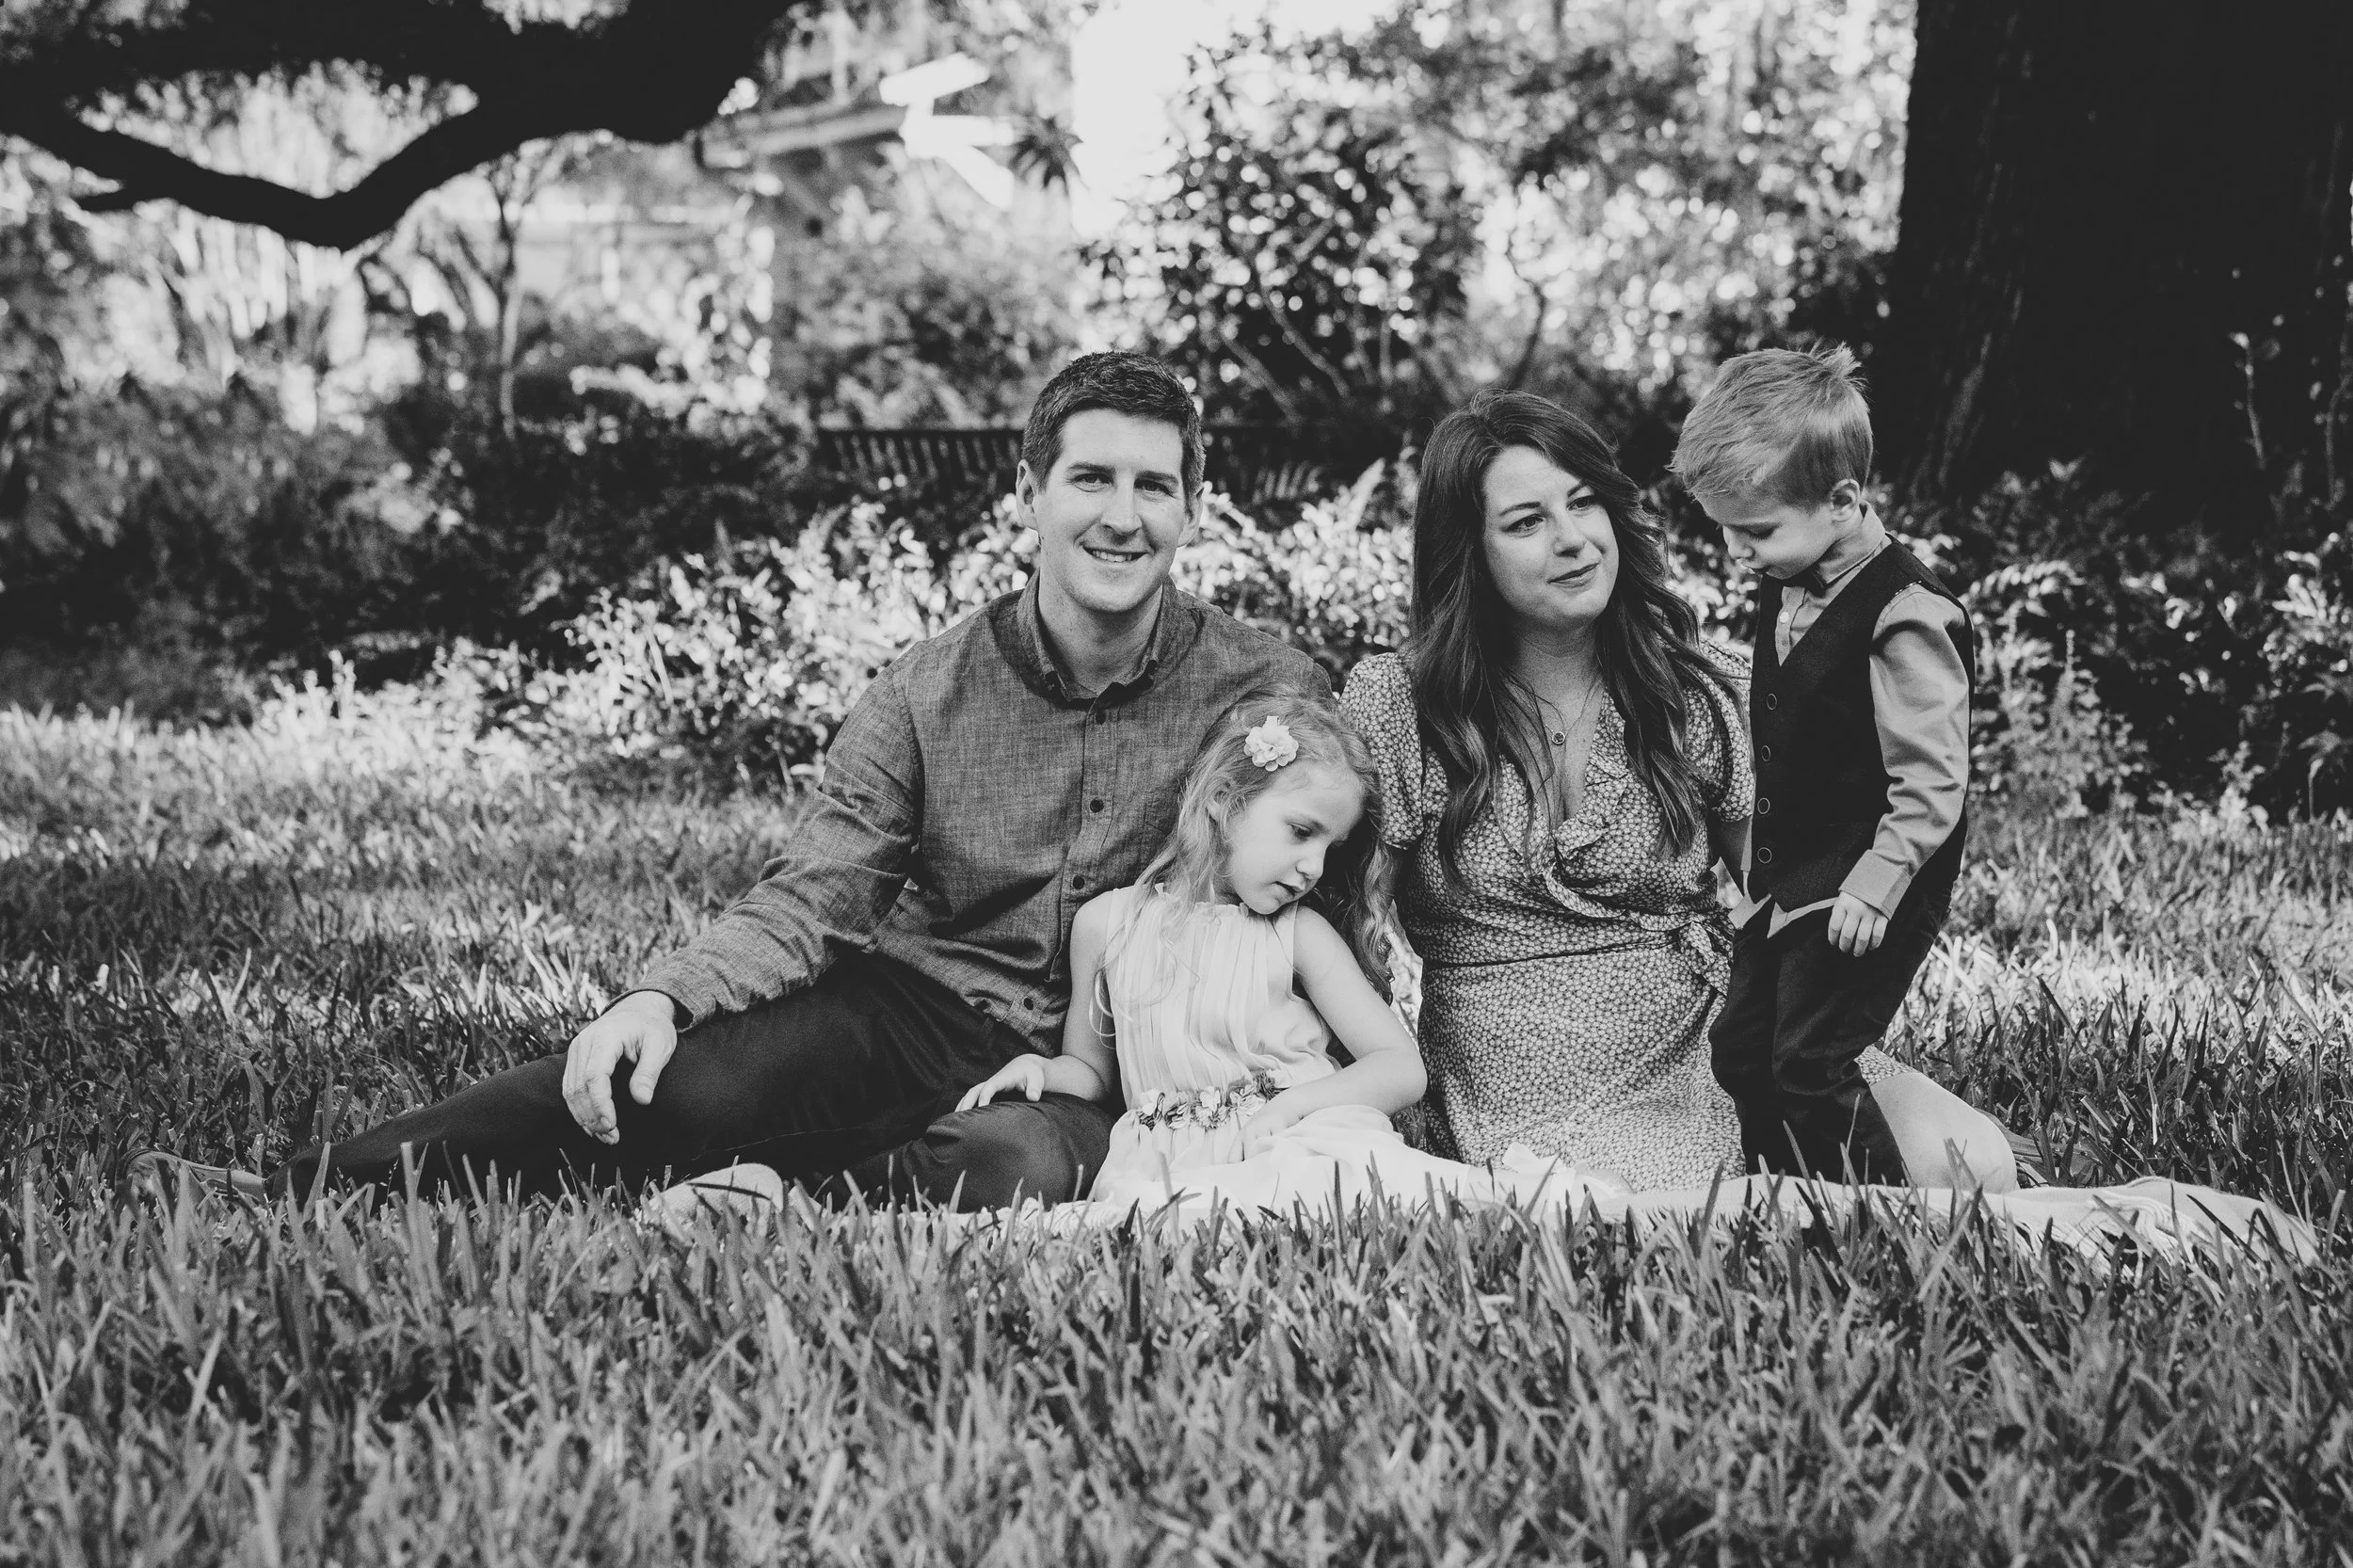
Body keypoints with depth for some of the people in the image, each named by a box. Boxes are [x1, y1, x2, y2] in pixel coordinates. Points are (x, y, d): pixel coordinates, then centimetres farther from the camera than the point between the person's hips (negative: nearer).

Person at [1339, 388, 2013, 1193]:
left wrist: (1888, 1080, -7)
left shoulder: (1708, 699, 7)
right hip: (1523, 1118, -3)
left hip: (1715, 1082, 3)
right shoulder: (1393, 705, 0)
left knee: (1969, 1158, -21)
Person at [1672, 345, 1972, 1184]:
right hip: (1786, 879, 9)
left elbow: (1932, 783, -20)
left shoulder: (1903, 618, -21)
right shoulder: (1785, 589, 6)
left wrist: (1874, 887, -21)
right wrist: (1757, 865, 17)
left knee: (1811, 1066, -9)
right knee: (1740, 1050, 12)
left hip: (1864, 889, -9)